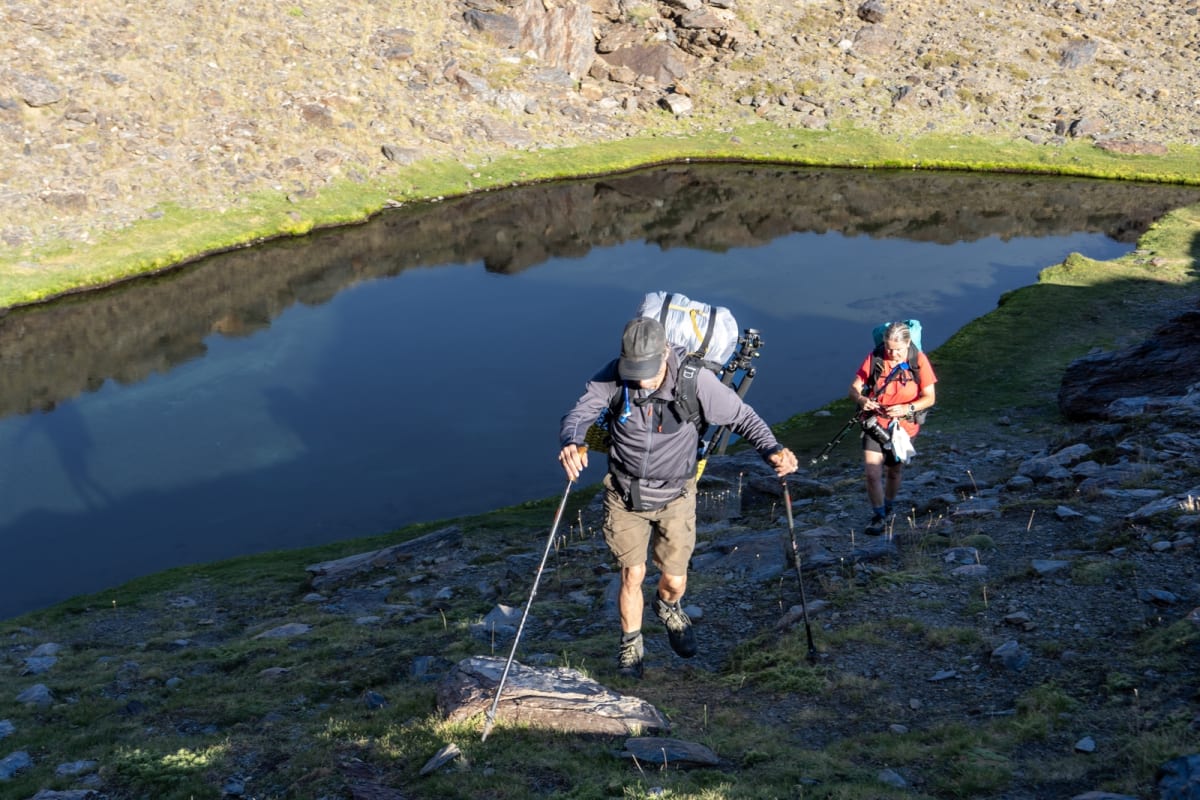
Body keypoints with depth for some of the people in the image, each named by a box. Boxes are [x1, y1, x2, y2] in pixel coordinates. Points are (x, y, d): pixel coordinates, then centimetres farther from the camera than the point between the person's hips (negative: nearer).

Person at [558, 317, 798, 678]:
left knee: (674, 579, 6)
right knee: (632, 574, 4)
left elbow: (741, 416, -15)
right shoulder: (614, 376, -19)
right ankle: (631, 644, 33)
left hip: (674, 494, 0)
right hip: (625, 492, 1)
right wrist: (571, 442, -46)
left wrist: (772, 449, -33)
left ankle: (668, 607, 46)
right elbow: (579, 413, -22)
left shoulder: (695, 379, -23)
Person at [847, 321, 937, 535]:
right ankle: (878, 517, 7)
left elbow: (930, 397, -11)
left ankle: (888, 509, 44)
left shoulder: (919, 360, -13)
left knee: (895, 470, 19)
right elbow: (854, 388, -7)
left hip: (903, 425, 1)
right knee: (872, 472, -12)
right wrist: (861, 400, -31)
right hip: (875, 421, -1)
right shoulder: (875, 357, -12)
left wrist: (907, 408, -29)